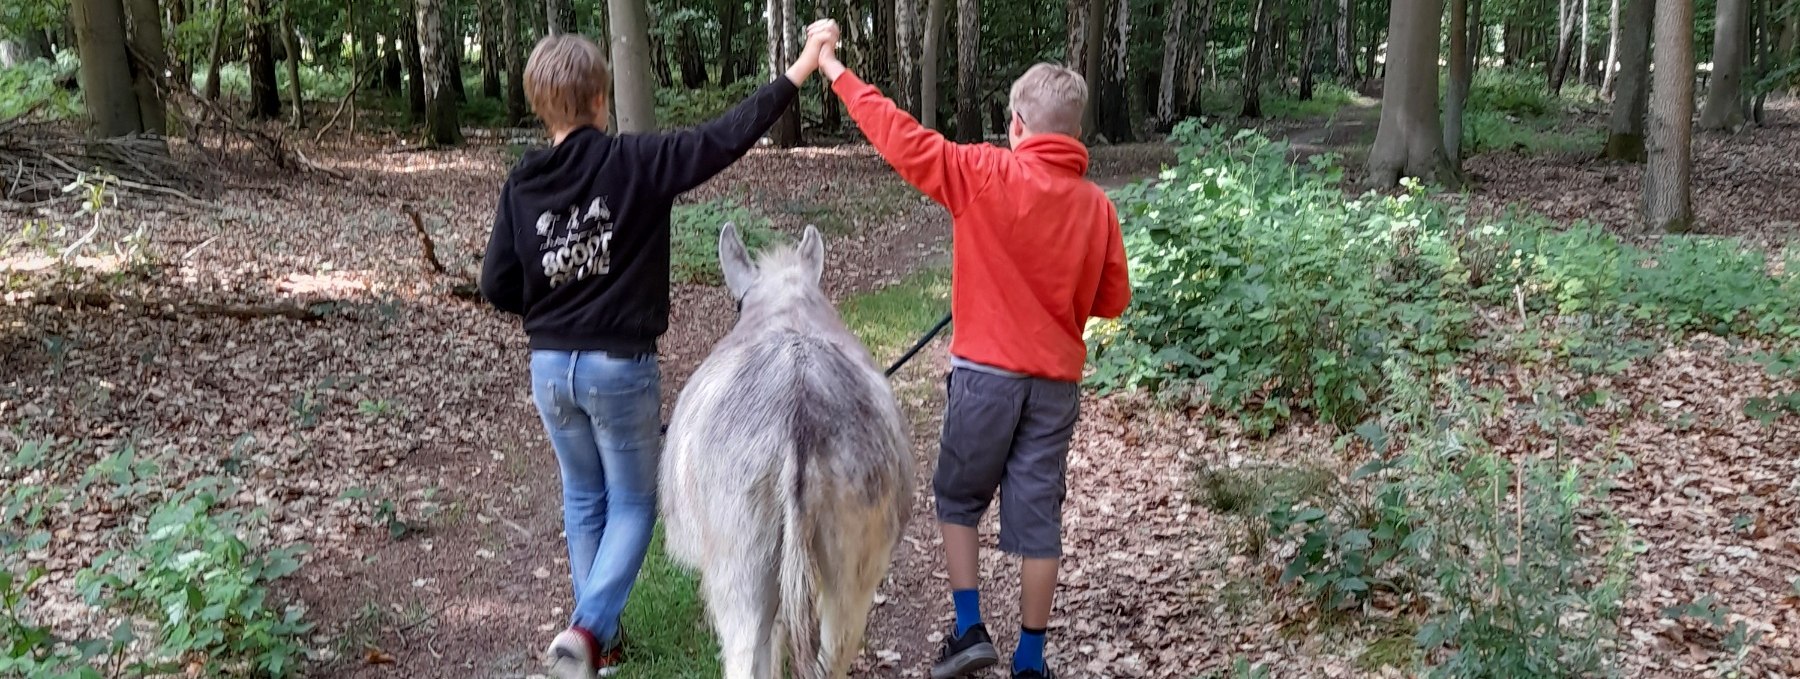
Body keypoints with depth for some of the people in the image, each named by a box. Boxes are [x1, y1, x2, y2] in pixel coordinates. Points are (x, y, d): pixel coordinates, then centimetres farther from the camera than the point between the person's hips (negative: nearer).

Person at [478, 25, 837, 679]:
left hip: (550, 367, 5)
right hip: (621, 367, -4)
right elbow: (721, 141, -15)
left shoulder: (522, 183, -1)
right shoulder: (633, 161, -13)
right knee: (632, 502, 12)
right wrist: (795, 76, -9)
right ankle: (588, 627, -3)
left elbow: (497, 287, 0)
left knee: (583, 499, 20)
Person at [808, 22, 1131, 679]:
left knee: (958, 497, 18)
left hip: (987, 373, -3)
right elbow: (1112, 301, 7)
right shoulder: (1097, 204, 1)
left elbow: (902, 138, -9)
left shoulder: (985, 175, -11)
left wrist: (834, 69, -1)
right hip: (1057, 382, 3)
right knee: (1038, 516, 9)